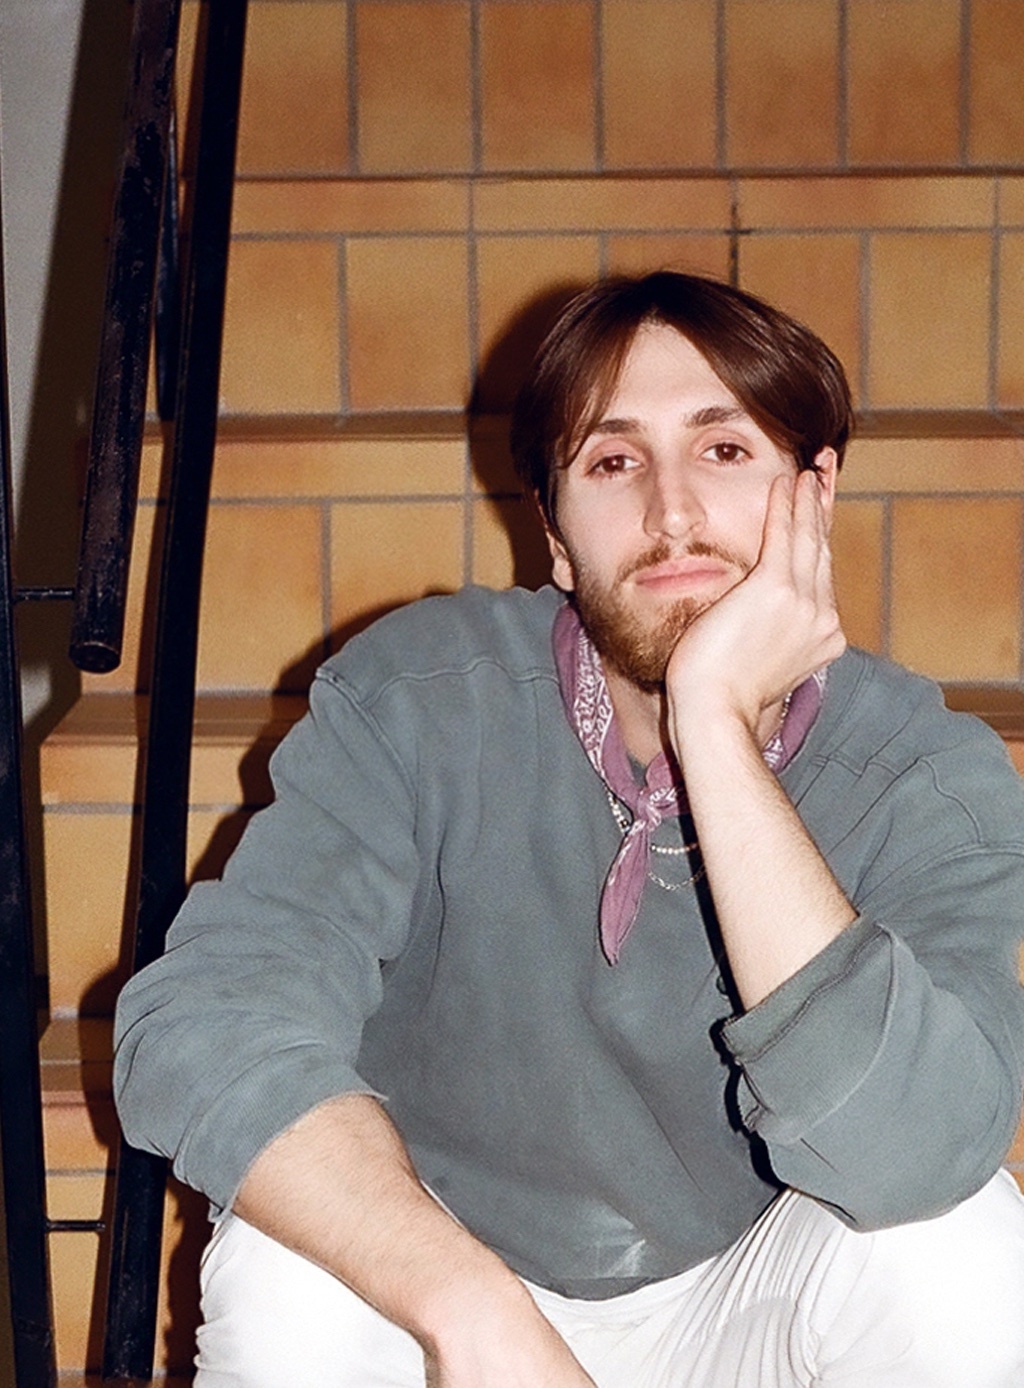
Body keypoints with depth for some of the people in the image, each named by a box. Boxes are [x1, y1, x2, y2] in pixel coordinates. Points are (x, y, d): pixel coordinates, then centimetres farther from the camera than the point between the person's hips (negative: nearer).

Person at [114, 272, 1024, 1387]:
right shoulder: (416, 699, -19)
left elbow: (907, 1158, -36)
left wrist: (715, 723, -37)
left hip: (738, 1298, 1)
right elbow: (202, 1026, -29)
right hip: (422, 1288, -1)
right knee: (284, 1285, -32)